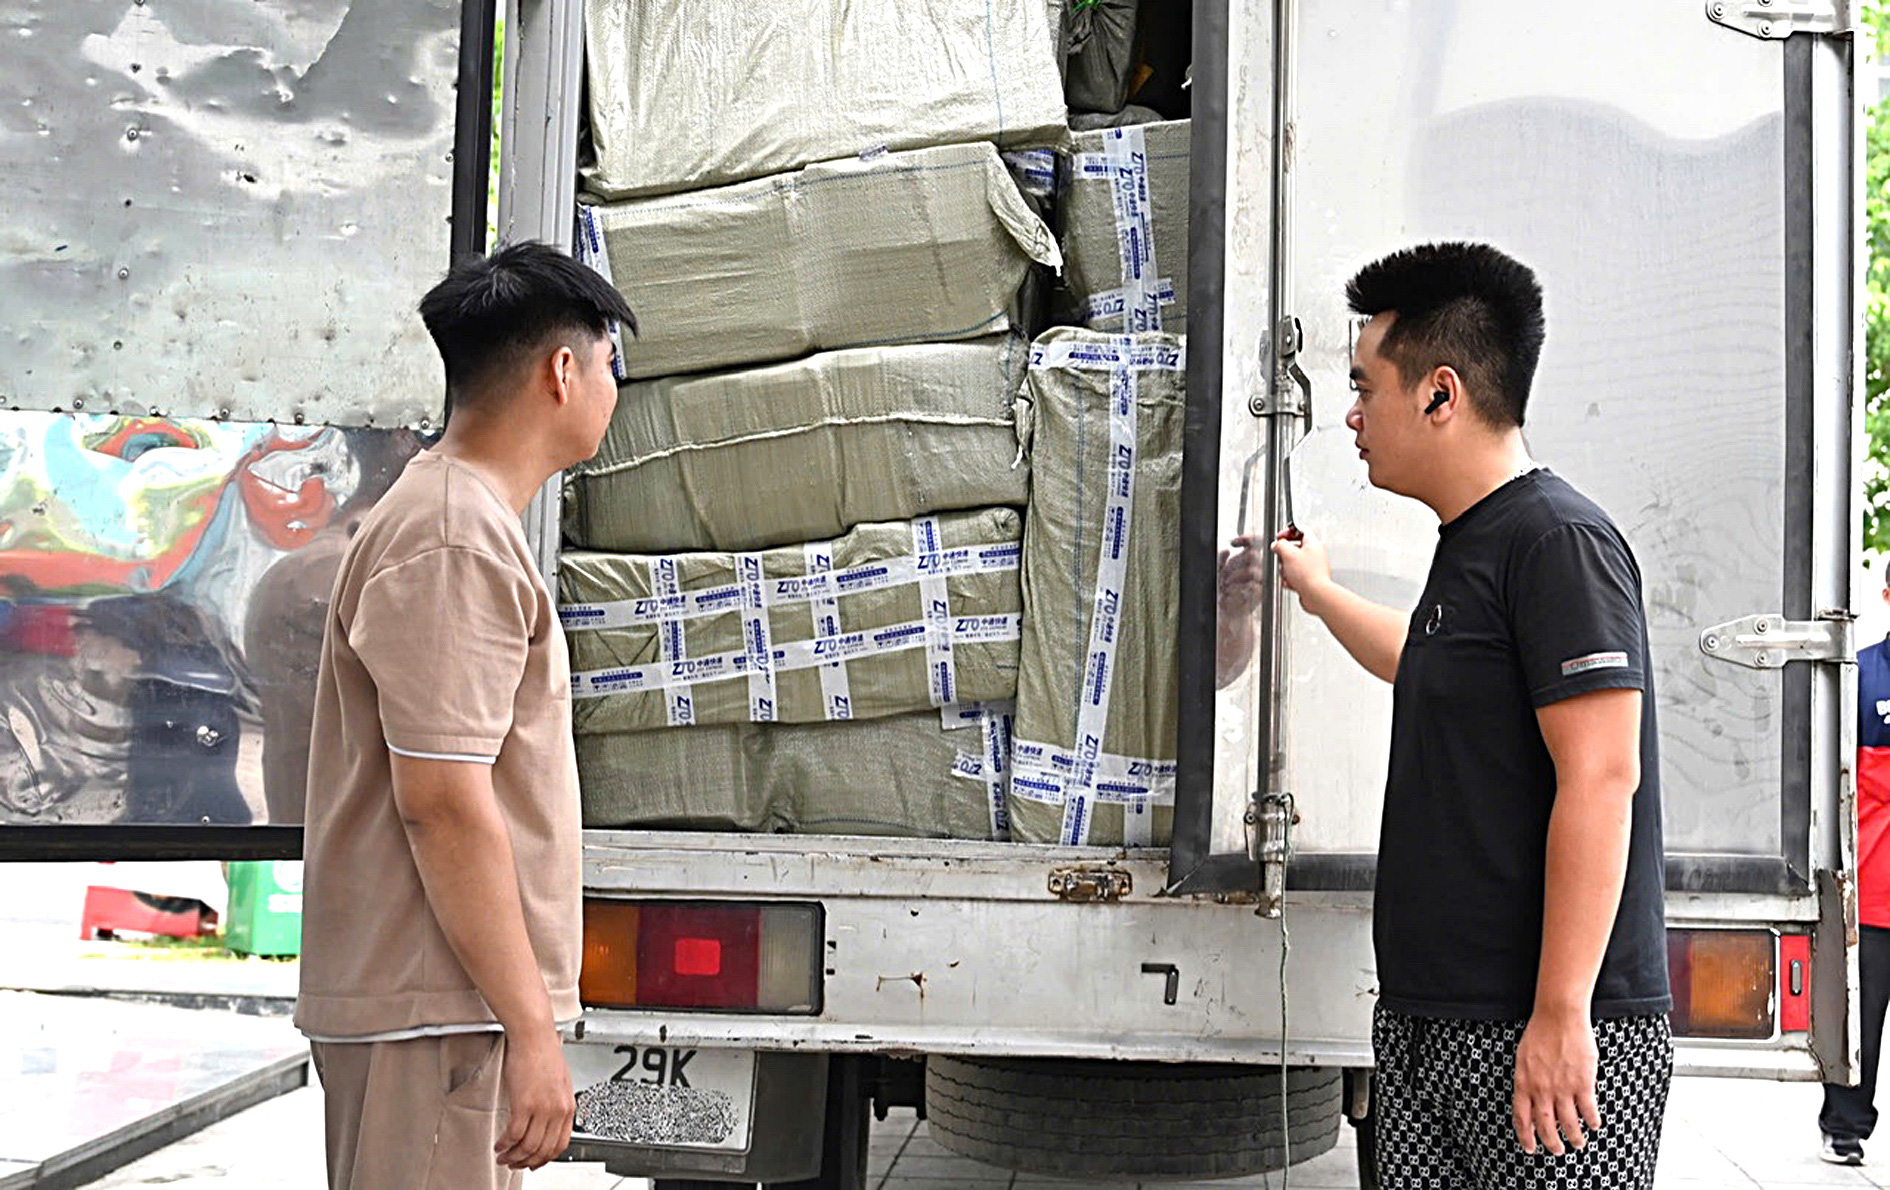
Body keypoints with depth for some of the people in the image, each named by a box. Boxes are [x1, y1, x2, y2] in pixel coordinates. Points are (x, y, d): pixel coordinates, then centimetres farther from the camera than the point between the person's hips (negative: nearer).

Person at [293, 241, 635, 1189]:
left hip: (449, 1004, 10)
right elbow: (444, 802, -21)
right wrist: (532, 1029, -19)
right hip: (436, 1014, -10)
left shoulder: (463, 518, 19)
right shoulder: (455, 543, -15)